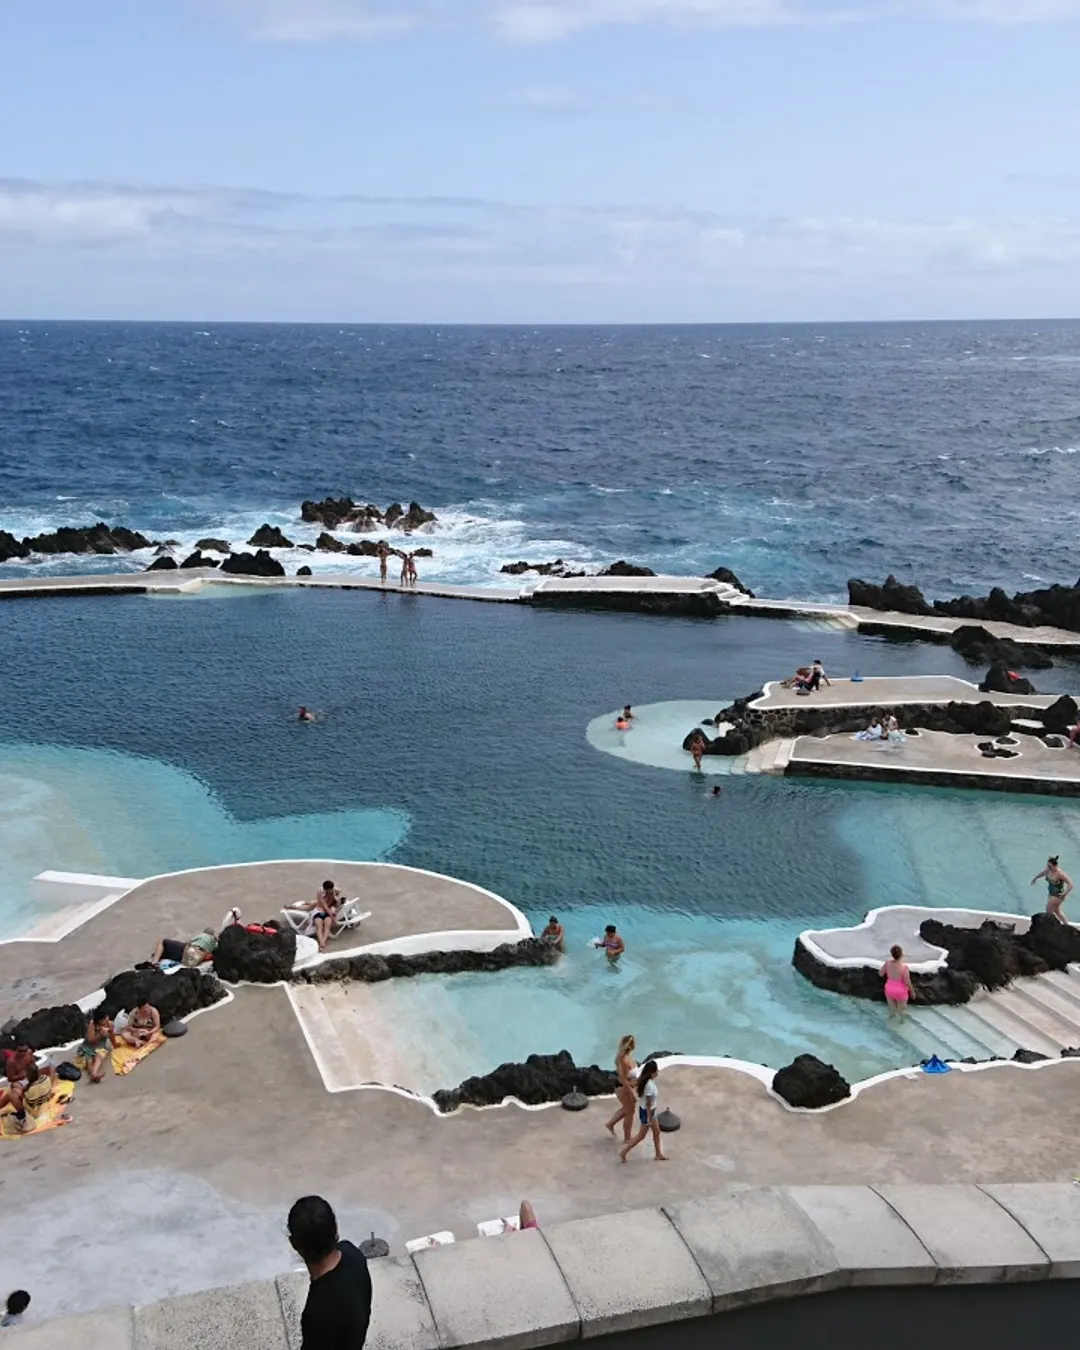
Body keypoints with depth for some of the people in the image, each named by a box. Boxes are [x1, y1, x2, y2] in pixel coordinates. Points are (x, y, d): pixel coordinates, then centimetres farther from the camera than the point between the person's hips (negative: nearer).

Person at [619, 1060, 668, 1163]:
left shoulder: (645, 1080, -5)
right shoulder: (650, 1086, -32)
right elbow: (648, 1104, -27)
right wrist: (649, 1119, -20)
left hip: (651, 1111, 9)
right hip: (647, 1112, -9)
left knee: (656, 1131, 21)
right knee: (641, 1135, 7)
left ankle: (659, 1154, 34)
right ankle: (624, 1152, 16)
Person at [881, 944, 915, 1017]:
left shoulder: (887, 963, -20)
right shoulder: (904, 967, -33)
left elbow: (881, 974, -3)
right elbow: (907, 982, -22)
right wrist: (912, 992, -4)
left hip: (889, 990, 4)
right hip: (900, 992, -4)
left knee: (892, 1009, 27)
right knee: (901, 1010, 24)